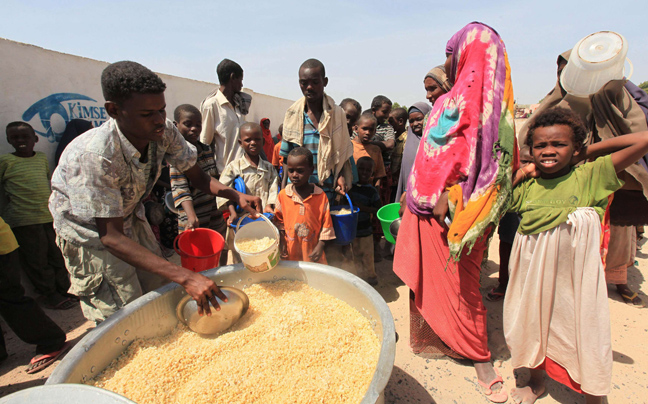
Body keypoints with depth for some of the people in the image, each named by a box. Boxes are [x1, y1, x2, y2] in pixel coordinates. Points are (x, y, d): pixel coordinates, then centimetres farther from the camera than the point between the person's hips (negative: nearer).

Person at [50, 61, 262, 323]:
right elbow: (111, 236, -36)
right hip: (90, 230, -5)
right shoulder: (96, 155, -38)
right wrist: (186, 277, -45)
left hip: (130, 218, 5)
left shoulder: (165, 132, -23)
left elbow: (197, 177, -10)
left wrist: (237, 196, -30)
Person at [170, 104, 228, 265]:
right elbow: (180, 188, -20)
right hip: (195, 222, -6)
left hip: (217, 219, 6)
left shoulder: (207, 150, 9)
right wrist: (191, 215, -34)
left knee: (220, 260, 19)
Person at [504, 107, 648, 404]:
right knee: (533, 326, 20)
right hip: (534, 275, 3)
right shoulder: (526, 185, 0)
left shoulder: (590, 175, -8)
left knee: (583, 330, 12)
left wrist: (591, 150, -4)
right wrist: (518, 174, -4)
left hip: (576, 277, -3)